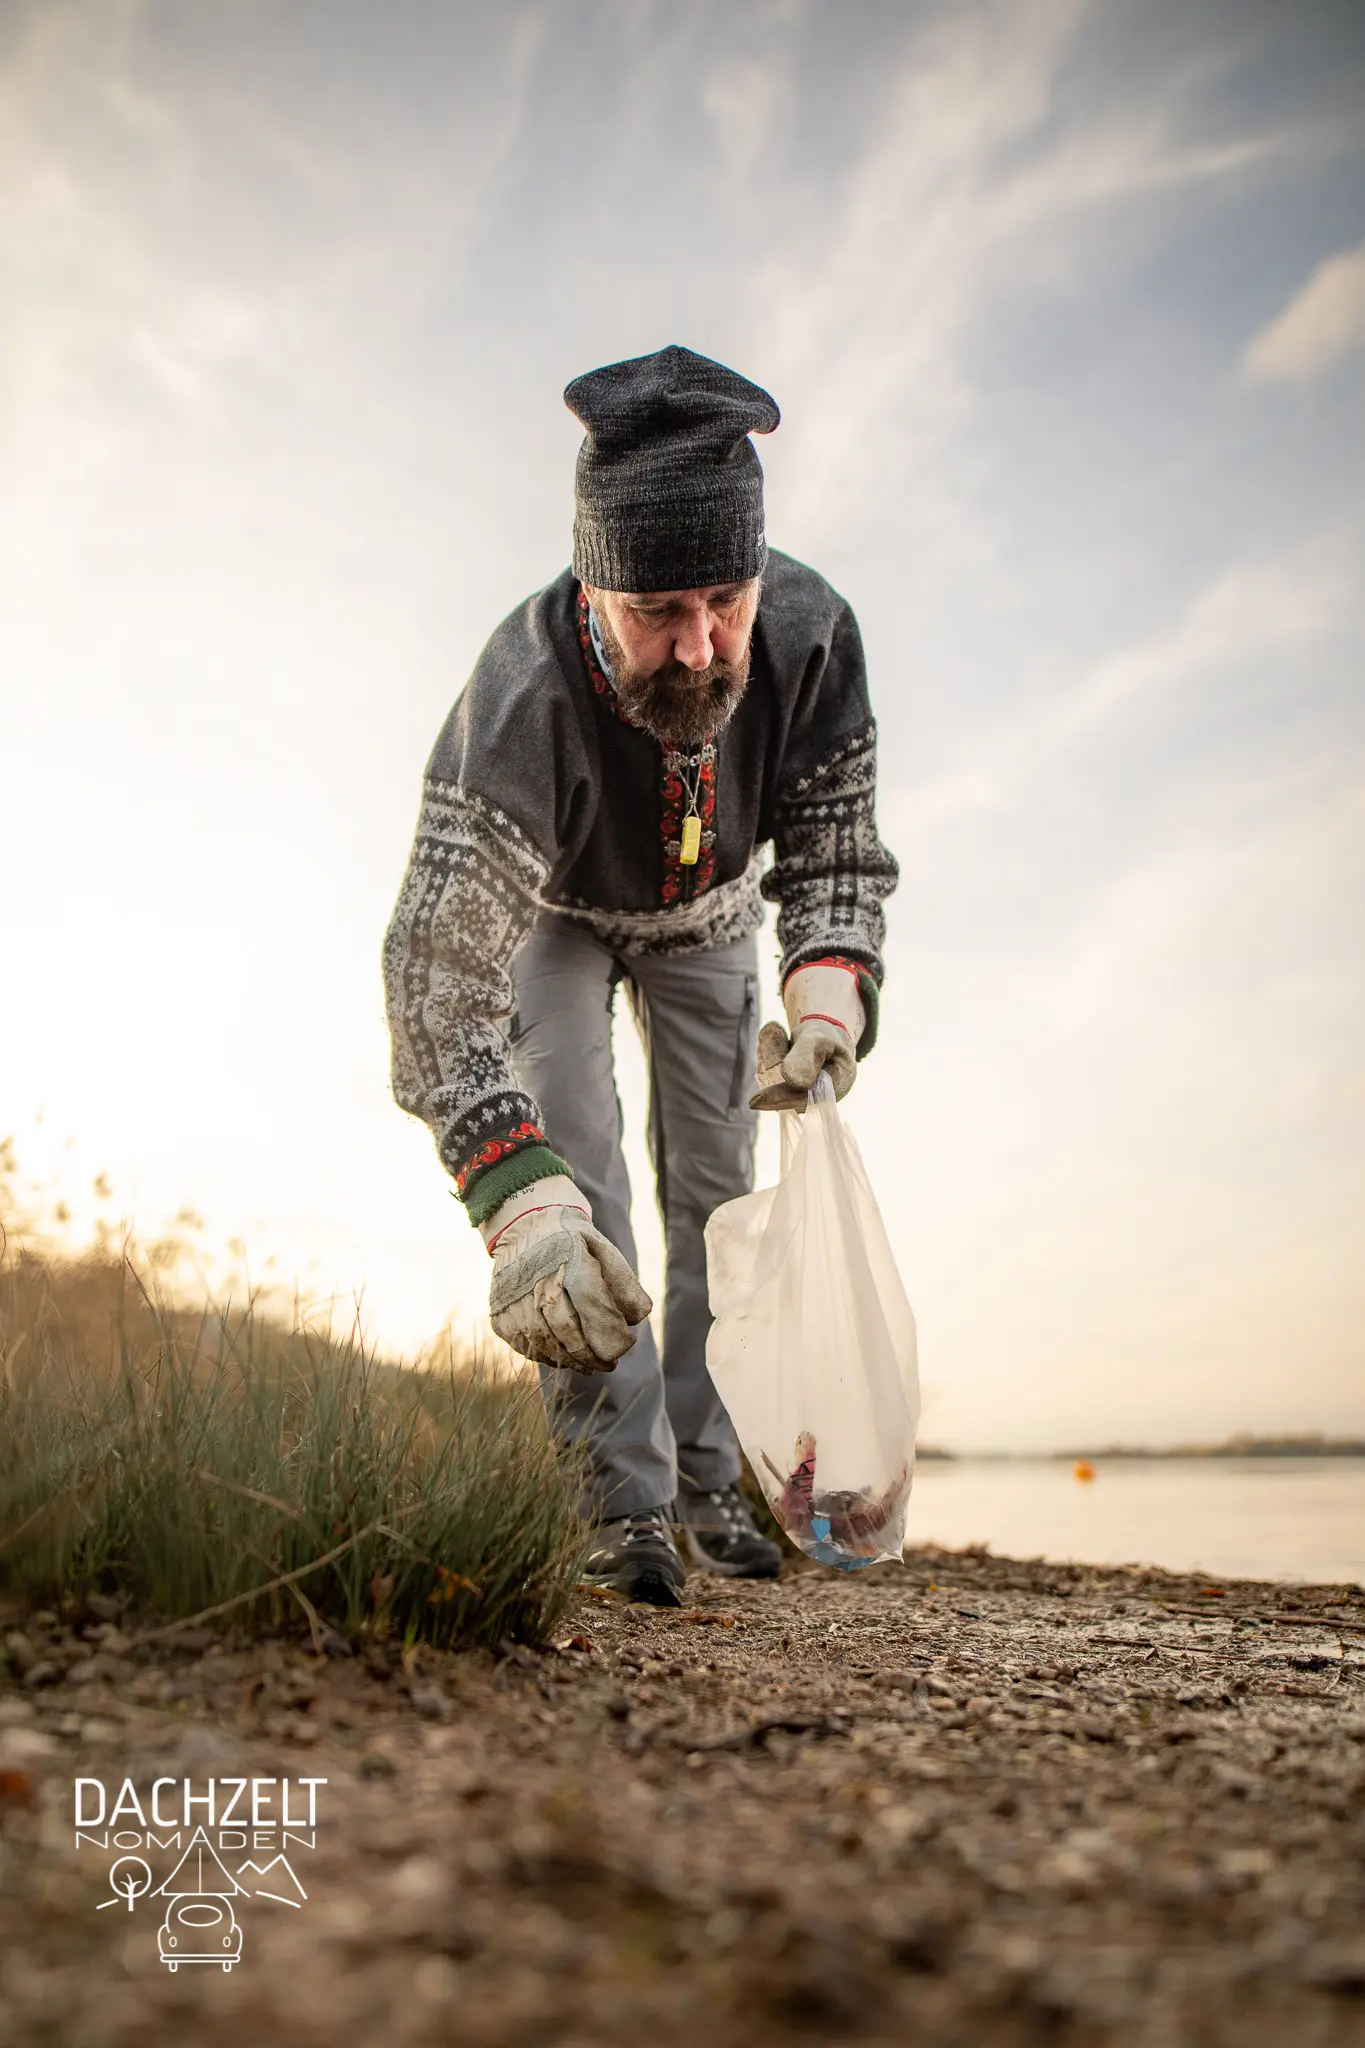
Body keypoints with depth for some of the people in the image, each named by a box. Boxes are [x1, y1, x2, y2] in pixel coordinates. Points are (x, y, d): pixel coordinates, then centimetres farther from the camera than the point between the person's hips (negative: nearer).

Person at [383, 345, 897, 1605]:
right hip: (557, 915, -3)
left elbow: (834, 844, -21)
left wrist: (831, 982, -43)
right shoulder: (525, 697, -44)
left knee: (718, 1187, 2)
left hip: (706, 916, 3)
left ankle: (707, 1488, 13)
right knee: (570, 1175, -18)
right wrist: (511, 1188, -62)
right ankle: (626, 1503, -11)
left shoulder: (812, 636, -33)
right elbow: (443, 960, -48)